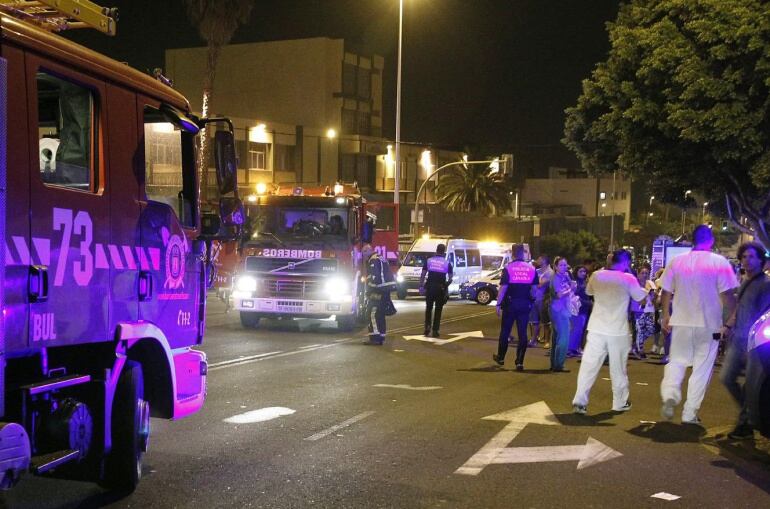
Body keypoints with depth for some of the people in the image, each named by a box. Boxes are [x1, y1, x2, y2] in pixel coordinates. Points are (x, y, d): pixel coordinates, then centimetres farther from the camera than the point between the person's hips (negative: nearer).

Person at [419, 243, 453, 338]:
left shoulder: (429, 261, 2)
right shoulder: (447, 263, 0)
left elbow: (422, 275, -1)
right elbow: (450, 278, 0)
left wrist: (421, 286, 4)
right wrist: (446, 285, 17)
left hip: (430, 287, 1)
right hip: (440, 288, -1)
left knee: (429, 308, 16)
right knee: (438, 310, 8)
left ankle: (427, 327, 4)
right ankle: (435, 330, 6)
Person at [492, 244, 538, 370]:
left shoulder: (508, 268, -9)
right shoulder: (532, 269, 2)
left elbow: (503, 288, -11)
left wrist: (498, 304, -5)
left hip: (510, 304, -2)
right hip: (525, 305, 2)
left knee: (505, 331, 12)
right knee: (522, 332, 4)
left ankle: (501, 357, 25)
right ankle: (519, 362, 2)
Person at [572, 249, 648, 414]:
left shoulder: (597, 275, 0)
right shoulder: (628, 279, -9)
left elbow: (589, 291, 19)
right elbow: (641, 298, 0)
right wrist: (646, 289, 19)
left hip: (597, 329, 2)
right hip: (618, 331, -2)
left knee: (589, 366, 0)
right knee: (618, 368, 11)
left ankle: (580, 401, -6)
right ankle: (620, 402, 24)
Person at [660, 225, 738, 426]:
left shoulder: (677, 262, 1)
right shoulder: (720, 263, -8)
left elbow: (666, 291, 5)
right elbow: (727, 295, -11)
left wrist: (666, 315, 17)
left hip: (681, 322, 2)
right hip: (709, 324, -2)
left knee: (677, 361, 16)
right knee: (702, 368, 7)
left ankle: (670, 395, -9)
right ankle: (690, 413, 8)